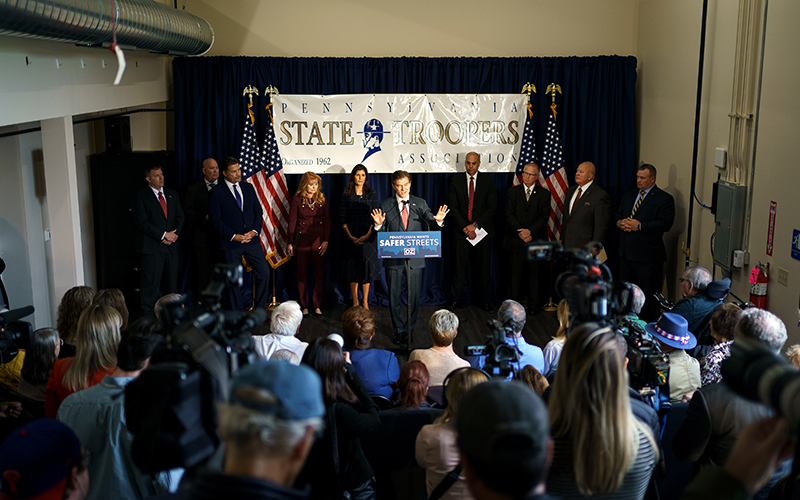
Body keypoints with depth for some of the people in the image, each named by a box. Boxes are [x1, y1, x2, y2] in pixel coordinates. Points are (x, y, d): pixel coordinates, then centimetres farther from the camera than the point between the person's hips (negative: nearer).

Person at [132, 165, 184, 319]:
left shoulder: (172, 195, 15)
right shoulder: (141, 197, -2)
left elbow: (180, 217, 12)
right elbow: (142, 222, -10)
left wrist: (174, 234, -6)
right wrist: (164, 235, -14)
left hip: (171, 246, 5)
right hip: (152, 247, -5)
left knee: (172, 282, 8)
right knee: (151, 283, -3)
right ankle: (147, 317, 5)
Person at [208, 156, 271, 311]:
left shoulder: (248, 188, 9)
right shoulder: (216, 192, -5)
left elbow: (258, 212, 11)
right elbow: (215, 220, -7)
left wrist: (254, 231, -6)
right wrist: (234, 236, -14)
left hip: (252, 239, 4)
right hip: (231, 243, -4)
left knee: (264, 273, 1)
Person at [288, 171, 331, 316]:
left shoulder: (322, 199, 4)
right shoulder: (297, 199, -3)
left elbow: (327, 220, 5)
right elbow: (292, 221, -1)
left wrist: (326, 240, -3)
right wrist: (290, 243, -2)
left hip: (318, 239, 2)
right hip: (302, 239, -2)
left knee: (318, 273, 4)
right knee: (302, 273, 5)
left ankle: (317, 305, 13)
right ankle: (304, 305, 14)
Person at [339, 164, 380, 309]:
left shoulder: (372, 194, 3)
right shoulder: (346, 194, 3)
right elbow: (342, 218, 1)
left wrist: (367, 236, -11)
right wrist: (350, 236, -9)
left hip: (368, 236, 0)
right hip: (351, 237, 0)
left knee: (367, 267, 2)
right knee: (353, 267, 2)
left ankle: (365, 302, 11)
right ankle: (355, 301, 12)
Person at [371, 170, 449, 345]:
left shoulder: (420, 204, 6)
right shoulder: (385, 206, 2)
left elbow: (430, 222, -5)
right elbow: (382, 233, -3)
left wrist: (438, 220, -27)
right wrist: (378, 225, -25)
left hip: (415, 257, 1)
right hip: (393, 258, 0)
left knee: (414, 297, 6)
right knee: (394, 297, 7)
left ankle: (409, 330, 22)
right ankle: (399, 331, 22)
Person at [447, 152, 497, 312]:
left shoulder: (488, 181, 4)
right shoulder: (455, 180, 4)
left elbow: (492, 207, -2)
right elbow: (453, 207, -1)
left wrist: (475, 225, -11)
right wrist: (465, 228, -10)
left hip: (482, 231, 0)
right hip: (461, 231, 0)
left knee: (482, 267, 7)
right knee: (458, 267, 1)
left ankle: (483, 300, 18)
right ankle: (457, 300, 12)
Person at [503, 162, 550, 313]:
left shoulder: (544, 194, 6)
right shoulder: (512, 192, 7)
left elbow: (544, 217, -3)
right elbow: (509, 215, -1)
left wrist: (530, 231, -15)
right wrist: (521, 233, -13)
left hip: (535, 240, 0)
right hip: (516, 240, 0)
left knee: (534, 274, 5)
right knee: (516, 274, 4)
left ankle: (533, 305, 15)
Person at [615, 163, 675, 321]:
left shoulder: (664, 199, -7)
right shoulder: (629, 195, 15)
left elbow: (665, 223, -18)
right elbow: (618, 214, 20)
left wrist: (639, 226, -22)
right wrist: (619, 222, -4)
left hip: (648, 256, -7)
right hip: (626, 252, 7)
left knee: (649, 294, 1)